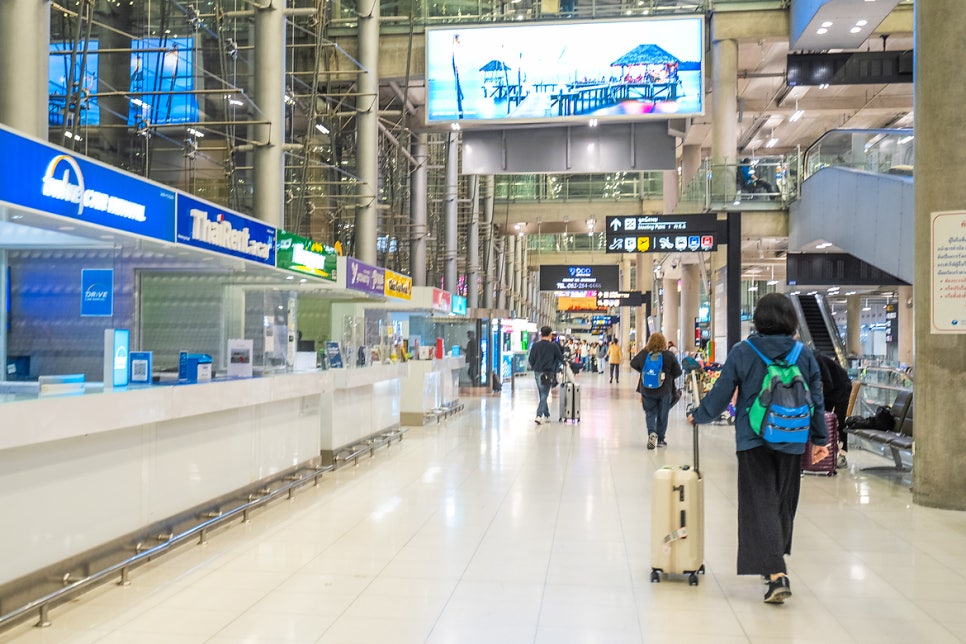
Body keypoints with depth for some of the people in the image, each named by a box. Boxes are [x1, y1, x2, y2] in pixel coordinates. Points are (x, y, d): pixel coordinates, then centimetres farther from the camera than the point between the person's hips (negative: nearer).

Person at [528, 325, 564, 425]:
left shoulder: (535, 345, 0)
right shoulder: (553, 346, -6)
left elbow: (530, 359, 3)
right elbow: (561, 358, 3)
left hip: (537, 372, 3)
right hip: (548, 373, -3)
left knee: (542, 395, 16)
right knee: (544, 395, -3)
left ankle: (546, 415, 21)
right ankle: (539, 416, -16)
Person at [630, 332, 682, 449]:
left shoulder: (643, 354, -4)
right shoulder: (669, 355, -9)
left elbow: (633, 364, 11)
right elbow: (678, 372, -4)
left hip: (647, 390, 1)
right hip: (665, 391, -1)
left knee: (650, 413, 11)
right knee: (662, 415, 11)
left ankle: (652, 432, -12)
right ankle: (660, 439, 15)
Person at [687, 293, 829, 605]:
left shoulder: (742, 352, -6)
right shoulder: (804, 354, 1)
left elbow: (721, 394, -3)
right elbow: (816, 400, 6)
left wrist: (698, 416, 14)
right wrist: (820, 438, 16)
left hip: (754, 441, -3)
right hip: (791, 442, 3)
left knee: (761, 504, -1)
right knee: (783, 504, 18)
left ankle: (777, 573, -13)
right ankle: (774, 563, 34)